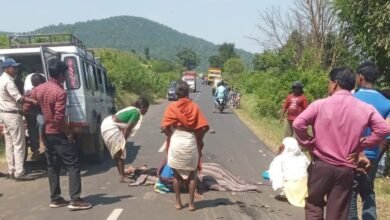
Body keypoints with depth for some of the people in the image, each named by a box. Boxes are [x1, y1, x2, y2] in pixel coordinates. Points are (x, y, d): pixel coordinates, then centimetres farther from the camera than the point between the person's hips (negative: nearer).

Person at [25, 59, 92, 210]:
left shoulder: (38, 89, 5)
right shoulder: (60, 92, -18)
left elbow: (27, 108, 11)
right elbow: (59, 118, -22)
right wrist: (69, 133, -12)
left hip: (46, 133, 8)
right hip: (58, 134, -8)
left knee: (53, 166, 14)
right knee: (73, 165, -4)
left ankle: (55, 199, 17)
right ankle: (75, 200, -8)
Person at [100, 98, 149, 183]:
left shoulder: (132, 109, 18)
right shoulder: (137, 113, -11)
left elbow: (125, 127, 17)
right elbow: (127, 128, -14)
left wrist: (123, 140, 12)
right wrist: (124, 140, -4)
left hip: (107, 124, 10)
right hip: (111, 127, -10)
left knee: (117, 152, 18)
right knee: (120, 153, -4)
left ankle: (122, 174, 28)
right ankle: (122, 177, 0)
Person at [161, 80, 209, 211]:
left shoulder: (172, 107, -5)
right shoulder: (194, 107, -4)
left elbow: (164, 127, -10)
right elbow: (203, 127, -9)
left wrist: (171, 136, 8)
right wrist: (199, 139, 7)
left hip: (176, 142, 0)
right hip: (191, 142, 1)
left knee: (176, 174, 13)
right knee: (192, 175, 13)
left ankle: (178, 203, 18)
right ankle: (191, 203, 15)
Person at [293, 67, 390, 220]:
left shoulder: (320, 104, -7)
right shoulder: (365, 109, 0)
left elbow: (298, 124, -15)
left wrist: (309, 145, -1)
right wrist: (360, 147, 2)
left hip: (321, 165, -2)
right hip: (346, 169, 2)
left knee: (313, 207, 16)